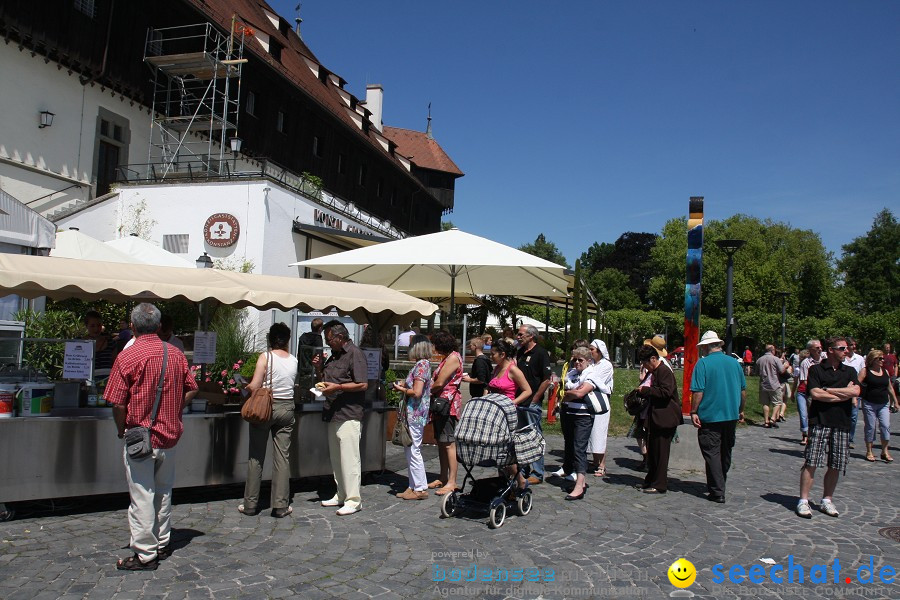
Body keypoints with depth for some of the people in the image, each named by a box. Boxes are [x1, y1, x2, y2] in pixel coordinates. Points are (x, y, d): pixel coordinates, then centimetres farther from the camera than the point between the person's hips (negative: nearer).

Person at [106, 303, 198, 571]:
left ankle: (145, 554, 10)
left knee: (142, 496, 3)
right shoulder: (176, 354, 2)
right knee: (163, 492, 18)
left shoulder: (128, 356, -13)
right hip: (170, 435, 5)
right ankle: (162, 544, 29)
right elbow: (191, 390, 7)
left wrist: (122, 429, 3)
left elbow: (117, 403, -13)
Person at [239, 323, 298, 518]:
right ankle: (281, 505, 9)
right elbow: (293, 384, 4)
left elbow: (254, 386, -14)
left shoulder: (265, 357, -9)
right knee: (282, 456, 6)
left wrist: (246, 386, 7)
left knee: (256, 456, 8)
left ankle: (250, 504, 14)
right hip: (287, 407, 3)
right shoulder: (294, 360, 3)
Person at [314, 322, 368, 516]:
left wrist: (337, 387, -21)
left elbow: (363, 385, -16)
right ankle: (341, 495, 25)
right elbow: (324, 380, 25)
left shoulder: (354, 353, -10)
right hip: (333, 414, 10)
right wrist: (319, 368, 7)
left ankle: (354, 500, -1)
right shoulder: (334, 355, 17)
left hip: (349, 416, -10)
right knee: (336, 458, 15)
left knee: (349, 458, -7)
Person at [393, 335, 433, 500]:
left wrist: (402, 389, -7)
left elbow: (416, 392, -22)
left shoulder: (421, 365, -16)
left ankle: (420, 489, 4)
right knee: (412, 451, 15)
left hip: (415, 413, -10)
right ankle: (414, 486, 22)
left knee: (413, 451, -3)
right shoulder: (425, 364, 13)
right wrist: (406, 385, 13)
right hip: (418, 413, 10)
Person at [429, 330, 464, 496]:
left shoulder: (453, 357, -12)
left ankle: (452, 482, -5)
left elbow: (439, 383, -16)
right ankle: (443, 478, 22)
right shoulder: (446, 358, 20)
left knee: (449, 443, -8)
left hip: (448, 404, -10)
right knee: (441, 442, 13)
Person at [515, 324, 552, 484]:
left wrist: (534, 399, -13)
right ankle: (522, 470, 24)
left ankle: (537, 473, 6)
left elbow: (547, 380, -14)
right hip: (519, 403, 8)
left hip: (532, 404, -8)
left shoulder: (541, 353, -10)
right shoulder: (520, 353, 13)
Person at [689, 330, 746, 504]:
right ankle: (719, 483, 33)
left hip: (710, 416, -6)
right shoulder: (734, 362, 4)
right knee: (725, 452, 18)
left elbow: (698, 392, -17)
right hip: (731, 415, 6)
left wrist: (693, 412, -9)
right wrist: (741, 410, 23)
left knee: (712, 453, 1)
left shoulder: (703, 363, -12)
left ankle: (718, 492, 1)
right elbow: (743, 390, 11)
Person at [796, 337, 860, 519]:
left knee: (835, 466, 7)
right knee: (811, 463, -7)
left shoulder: (850, 371, 13)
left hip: (842, 424, 4)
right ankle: (803, 501, -2)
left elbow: (856, 391, -5)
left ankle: (827, 500, 21)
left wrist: (828, 390, -7)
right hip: (820, 422, -4)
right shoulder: (816, 369, 2)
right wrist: (843, 394, -5)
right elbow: (815, 394, -11)